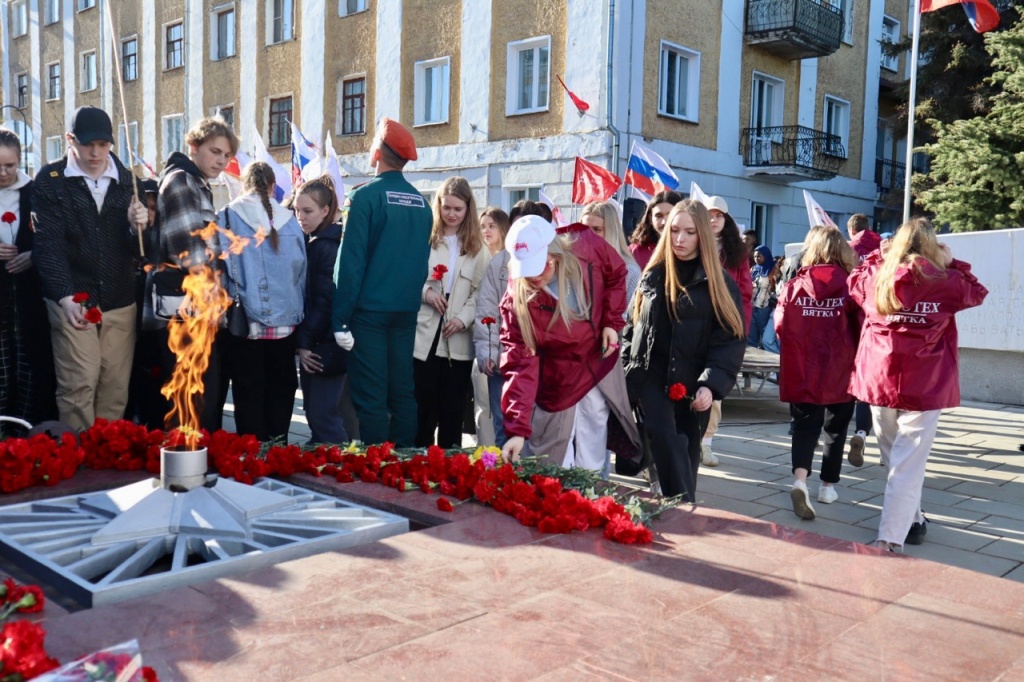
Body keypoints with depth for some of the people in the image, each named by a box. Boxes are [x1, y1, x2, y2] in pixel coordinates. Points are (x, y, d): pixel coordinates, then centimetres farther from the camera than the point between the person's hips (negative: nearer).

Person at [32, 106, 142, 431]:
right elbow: (48, 244, -8)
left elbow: (138, 249, 9)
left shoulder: (127, 181, 10)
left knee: (116, 388, 4)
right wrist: (65, 297, -22)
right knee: (78, 386, -7)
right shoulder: (50, 180, 1)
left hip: (121, 302, 3)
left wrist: (139, 229, -15)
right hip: (73, 300, -3)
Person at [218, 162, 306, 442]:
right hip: (284, 323, 2)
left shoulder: (227, 217, -3)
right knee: (280, 394, 12)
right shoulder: (289, 220, 2)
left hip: (244, 322, -1)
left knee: (249, 396, 6)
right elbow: (301, 272, 4)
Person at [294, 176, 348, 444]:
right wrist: (303, 341, 8)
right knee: (317, 414, 14)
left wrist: (305, 342, -14)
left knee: (323, 417, -5)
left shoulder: (327, 247, -13)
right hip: (313, 343, 9)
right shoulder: (311, 243, 14)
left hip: (325, 348, -9)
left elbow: (325, 301, -18)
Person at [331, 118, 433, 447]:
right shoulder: (421, 203, 8)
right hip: (407, 310, 6)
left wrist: (341, 318, -10)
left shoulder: (366, 196, -9)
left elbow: (351, 261, -12)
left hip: (370, 309, -5)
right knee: (402, 392, 11)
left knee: (370, 396, -1)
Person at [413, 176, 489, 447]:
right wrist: (425, 291, -15)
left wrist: (464, 318, -10)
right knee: (423, 409, 3)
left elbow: (481, 292, 3)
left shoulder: (477, 248, 9)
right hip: (424, 338, -2)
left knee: (453, 412, 9)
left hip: (459, 342, 2)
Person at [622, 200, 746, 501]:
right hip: (652, 376, 1)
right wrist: (626, 367, 4)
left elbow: (730, 340, -8)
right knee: (664, 438, -18)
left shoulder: (719, 284, -1)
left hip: (693, 383, -1)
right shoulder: (653, 275, 9)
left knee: (687, 450, 8)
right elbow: (634, 324, 15)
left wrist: (712, 384, -20)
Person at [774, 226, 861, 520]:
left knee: (805, 426, 5)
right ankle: (828, 485, 25)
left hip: (802, 372, 1)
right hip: (839, 372, 0)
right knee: (836, 428, 16)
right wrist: (856, 359, 9)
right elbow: (861, 329, -8)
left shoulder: (794, 285, -6)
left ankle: (800, 479, -17)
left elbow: (781, 326, -4)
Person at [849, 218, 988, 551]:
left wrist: (876, 255, 29)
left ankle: (911, 520, 34)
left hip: (879, 382, 3)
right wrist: (953, 263, 19)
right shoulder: (946, 282, -4)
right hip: (924, 386, -3)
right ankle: (891, 537, -7)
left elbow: (854, 280, 24)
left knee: (893, 457, 20)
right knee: (908, 463, -1)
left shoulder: (875, 278, 2)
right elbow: (976, 292, 16)